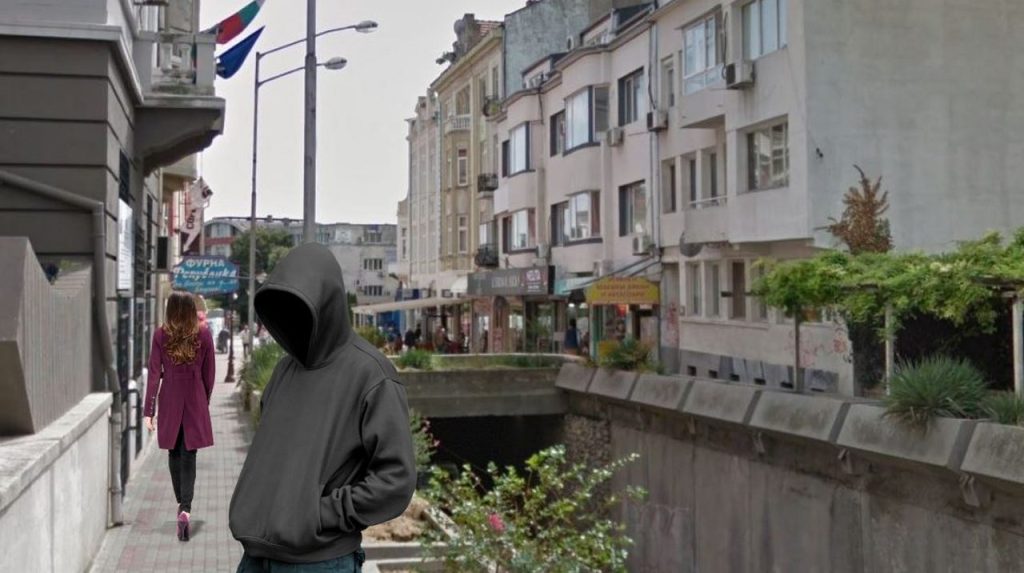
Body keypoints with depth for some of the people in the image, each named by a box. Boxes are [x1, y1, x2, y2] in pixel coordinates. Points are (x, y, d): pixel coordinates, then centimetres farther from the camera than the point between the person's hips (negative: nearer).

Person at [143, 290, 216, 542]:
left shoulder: (161, 335, -5)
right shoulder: (204, 334, -4)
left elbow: (154, 373, -6)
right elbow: (209, 373, 2)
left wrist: (149, 410, -3)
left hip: (169, 401, 1)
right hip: (195, 401, 0)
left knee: (174, 455, 17)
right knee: (189, 457, 0)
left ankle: (181, 504, 29)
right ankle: (185, 509, -15)